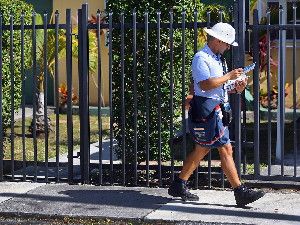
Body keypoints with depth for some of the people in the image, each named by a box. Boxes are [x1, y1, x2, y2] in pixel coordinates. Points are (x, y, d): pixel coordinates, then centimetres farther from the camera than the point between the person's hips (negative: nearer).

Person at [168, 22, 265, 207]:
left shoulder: (218, 59, 20)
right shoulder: (201, 58, -12)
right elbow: (206, 84, -25)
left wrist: (235, 89, 8)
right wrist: (229, 76, -18)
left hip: (218, 111, 10)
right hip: (208, 110, -10)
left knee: (201, 150, 14)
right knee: (226, 150, -9)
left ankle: (179, 186, 22)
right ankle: (240, 192, -8)